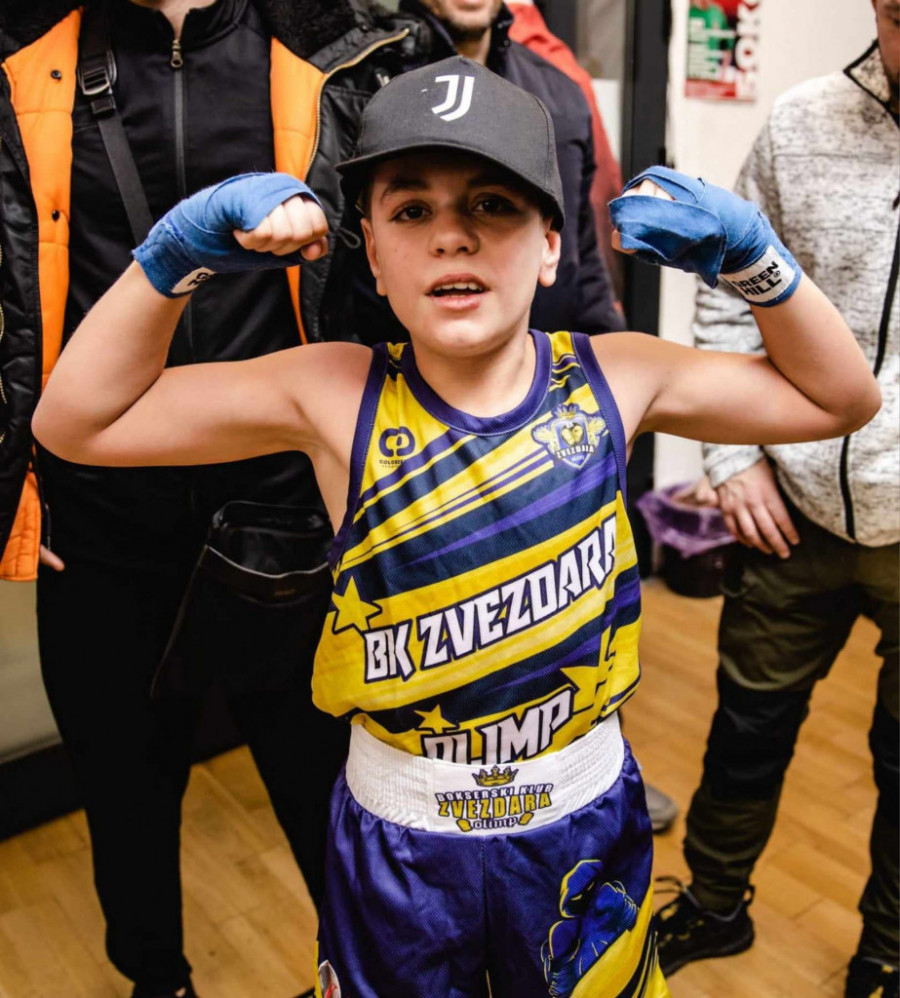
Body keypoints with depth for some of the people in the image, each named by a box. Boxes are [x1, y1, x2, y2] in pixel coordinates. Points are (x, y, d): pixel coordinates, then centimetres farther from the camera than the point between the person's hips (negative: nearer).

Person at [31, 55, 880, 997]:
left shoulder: (616, 378, -12)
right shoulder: (332, 394, -16)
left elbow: (841, 398, -1)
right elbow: (76, 421, -11)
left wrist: (748, 254, -14)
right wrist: (179, 252, -21)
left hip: (585, 822, 2)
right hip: (397, 839, -1)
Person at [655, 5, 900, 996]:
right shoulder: (802, 121, -2)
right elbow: (730, 295, 4)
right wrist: (734, 455, -3)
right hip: (797, 504, 2)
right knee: (750, 726, 18)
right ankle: (713, 906, 44)